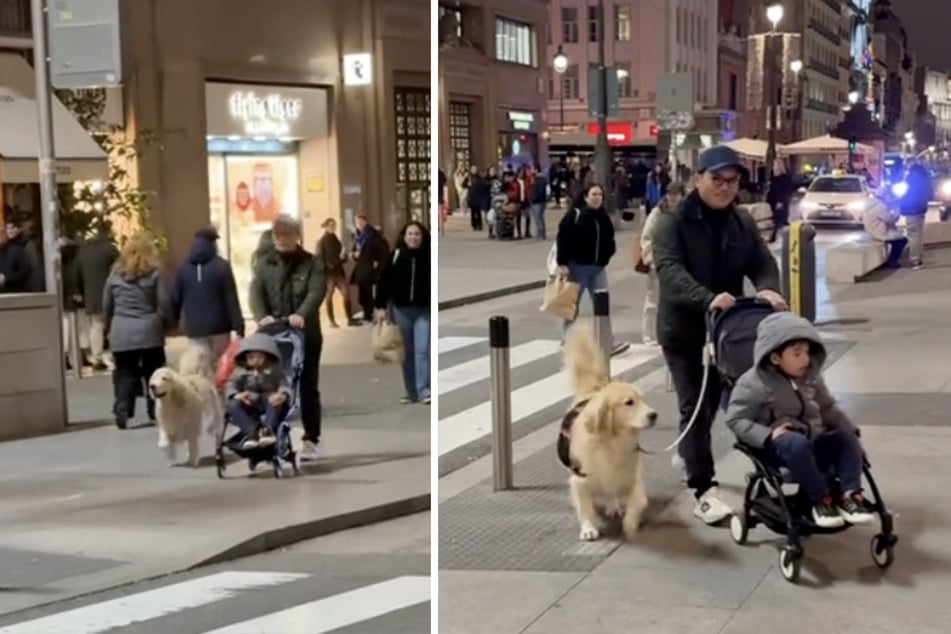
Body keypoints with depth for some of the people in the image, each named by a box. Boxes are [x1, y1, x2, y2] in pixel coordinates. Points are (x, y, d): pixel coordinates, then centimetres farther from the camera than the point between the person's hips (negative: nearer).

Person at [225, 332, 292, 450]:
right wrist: (237, 395, -25)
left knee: (278, 402, -35)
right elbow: (231, 386, 1)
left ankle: (268, 429, -45)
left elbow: (284, 385, -9)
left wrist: (283, 395, -35)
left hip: (269, 401, -2)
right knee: (233, 405, -28)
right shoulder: (241, 371, 8)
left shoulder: (275, 368, 4)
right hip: (250, 405, 2)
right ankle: (251, 431, -42)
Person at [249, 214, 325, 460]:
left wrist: (301, 314, -34)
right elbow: (256, 292, -5)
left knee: (308, 388, 5)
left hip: (305, 335, -2)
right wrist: (261, 317, -26)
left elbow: (316, 292, -14)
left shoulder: (312, 263, 2)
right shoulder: (264, 263, 9)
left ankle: (311, 440, 12)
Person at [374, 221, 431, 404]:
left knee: (423, 350, -10)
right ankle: (411, 392, 16)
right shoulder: (395, 256, 1)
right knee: (407, 353, 8)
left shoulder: (430, 256, -2)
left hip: (424, 310, -2)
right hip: (402, 309, 2)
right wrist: (380, 306, -4)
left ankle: (424, 390, -10)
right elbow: (385, 281, 1)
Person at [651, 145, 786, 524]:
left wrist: (767, 289, -23)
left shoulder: (742, 222, 5)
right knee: (694, 407, -7)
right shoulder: (673, 221, -14)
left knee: (712, 403, 19)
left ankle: (689, 457, 44)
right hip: (683, 328, -6)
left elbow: (762, 263, 2)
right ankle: (704, 491, -8)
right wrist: (707, 298, -43)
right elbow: (669, 268, -27)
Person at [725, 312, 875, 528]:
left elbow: (828, 408, 19)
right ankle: (821, 499, -25)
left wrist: (850, 430, 6)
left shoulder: (811, 377, 6)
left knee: (846, 438, -17)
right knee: (797, 443, -38)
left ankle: (849, 495, -19)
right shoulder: (754, 383, -14)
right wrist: (767, 435, -25)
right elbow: (735, 420, -13)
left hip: (813, 440, 6)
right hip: (780, 445, -6)